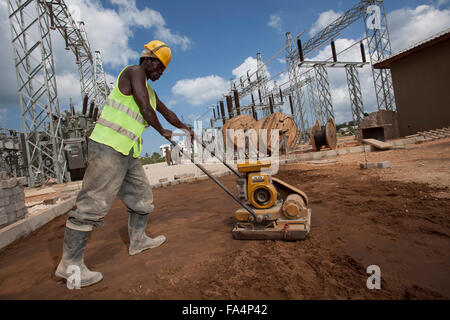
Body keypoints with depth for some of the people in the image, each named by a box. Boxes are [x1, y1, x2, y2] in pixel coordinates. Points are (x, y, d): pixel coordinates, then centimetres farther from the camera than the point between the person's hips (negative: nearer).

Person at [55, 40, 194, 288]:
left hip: (128, 153, 10)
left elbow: (166, 112, 35)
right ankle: (69, 264, 2)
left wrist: (184, 128, 43)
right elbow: (145, 108, -13)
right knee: (93, 204, -8)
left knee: (141, 196, 14)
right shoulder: (133, 72, -4)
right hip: (108, 147, -10)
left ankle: (138, 240, 30)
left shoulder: (149, 89, 24)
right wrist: (163, 132, 2)